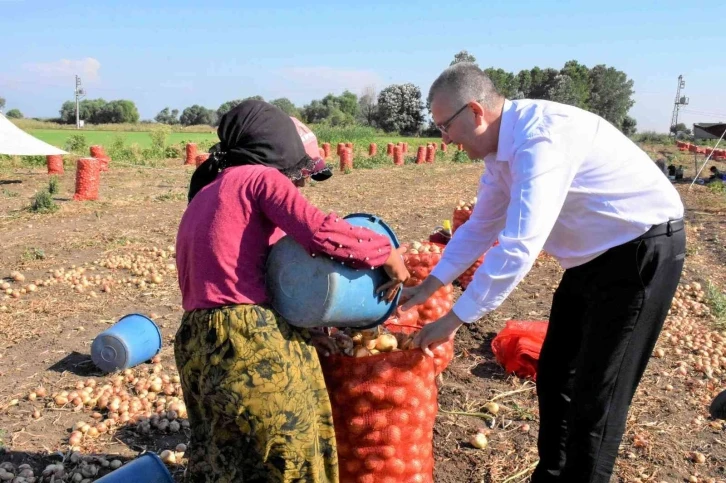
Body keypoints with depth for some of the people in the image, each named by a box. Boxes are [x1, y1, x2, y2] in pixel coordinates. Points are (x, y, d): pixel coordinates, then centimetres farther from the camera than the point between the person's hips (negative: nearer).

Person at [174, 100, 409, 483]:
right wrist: (385, 251, -4)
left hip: (197, 344, 9)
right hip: (253, 342, -8)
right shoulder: (261, 177, -4)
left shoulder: (203, 195, 21)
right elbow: (319, 231, -19)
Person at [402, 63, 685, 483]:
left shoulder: (540, 136, -29)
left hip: (642, 250, -9)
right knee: (555, 377, 16)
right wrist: (429, 286, 9)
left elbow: (519, 248, -35)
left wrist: (454, 319, -26)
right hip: (595, 255, 9)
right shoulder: (503, 147, 1)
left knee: (596, 396, -1)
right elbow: (481, 226, 12)